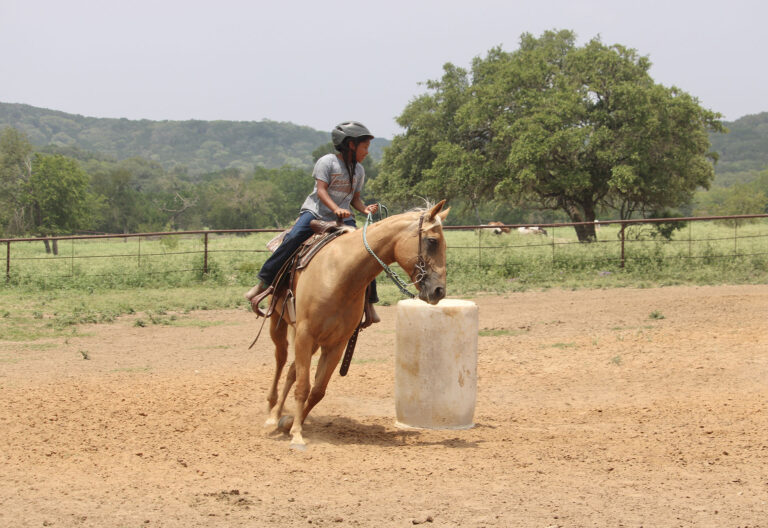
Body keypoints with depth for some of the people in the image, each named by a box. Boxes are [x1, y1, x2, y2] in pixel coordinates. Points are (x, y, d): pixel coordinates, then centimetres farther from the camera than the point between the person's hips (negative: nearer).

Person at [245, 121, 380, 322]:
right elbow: (321, 190, -13)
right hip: (316, 212, -5)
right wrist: (336, 209, -28)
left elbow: (355, 198, 15)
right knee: (293, 239, -27)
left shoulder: (359, 170, 12)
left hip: (343, 218, 5)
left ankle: (369, 301, 2)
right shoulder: (327, 162, -5)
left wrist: (365, 209, -7)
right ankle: (264, 282, -17)